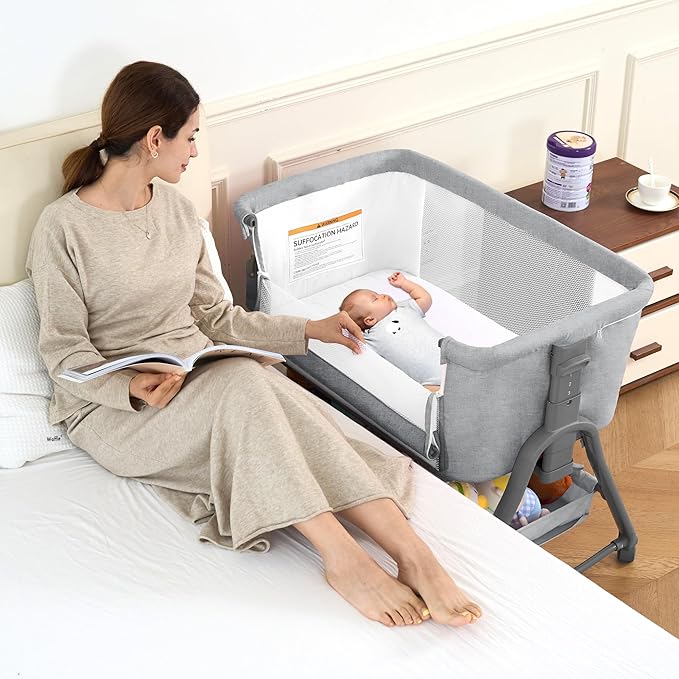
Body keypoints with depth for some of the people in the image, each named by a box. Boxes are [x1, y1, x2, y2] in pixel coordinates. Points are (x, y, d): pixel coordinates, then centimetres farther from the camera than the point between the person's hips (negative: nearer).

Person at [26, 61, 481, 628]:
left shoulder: (177, 209, 8)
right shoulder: (63, 228, -12)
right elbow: (65, 354, -10)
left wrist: (308, 331, 7)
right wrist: (133, 388, -27)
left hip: (202, 382, 5)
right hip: (113, 408, -5)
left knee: (255, 386, -29)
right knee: (244, 384, -34)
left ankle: (414, 554, -38)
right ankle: (342, 557, -38)